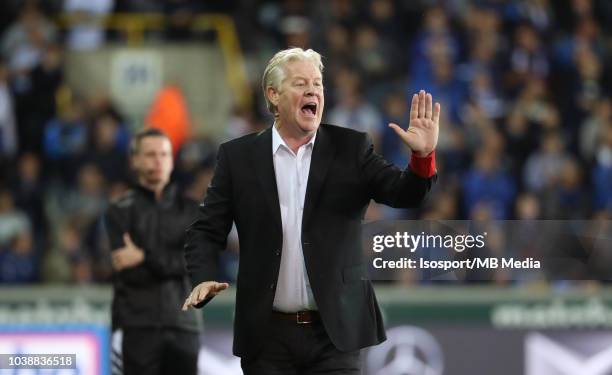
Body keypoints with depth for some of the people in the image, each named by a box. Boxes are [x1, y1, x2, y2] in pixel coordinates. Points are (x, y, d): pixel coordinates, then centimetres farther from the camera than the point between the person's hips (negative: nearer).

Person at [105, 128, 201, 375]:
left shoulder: (189, 209, 11)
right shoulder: (120, 211, 4)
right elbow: (128, 273, -7)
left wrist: (146, 257, -11)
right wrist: (172, 264, -9)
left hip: (184, 325, 3)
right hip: (138, 326, -3)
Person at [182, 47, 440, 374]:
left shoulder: (350, 148, 5)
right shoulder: (238, 156, 4)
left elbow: (403, 192, -5)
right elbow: (206, 231, 4)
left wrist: (423, 155, -24)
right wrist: (204, 279, -14)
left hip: (334, 332, 0)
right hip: (266, 334, 0)